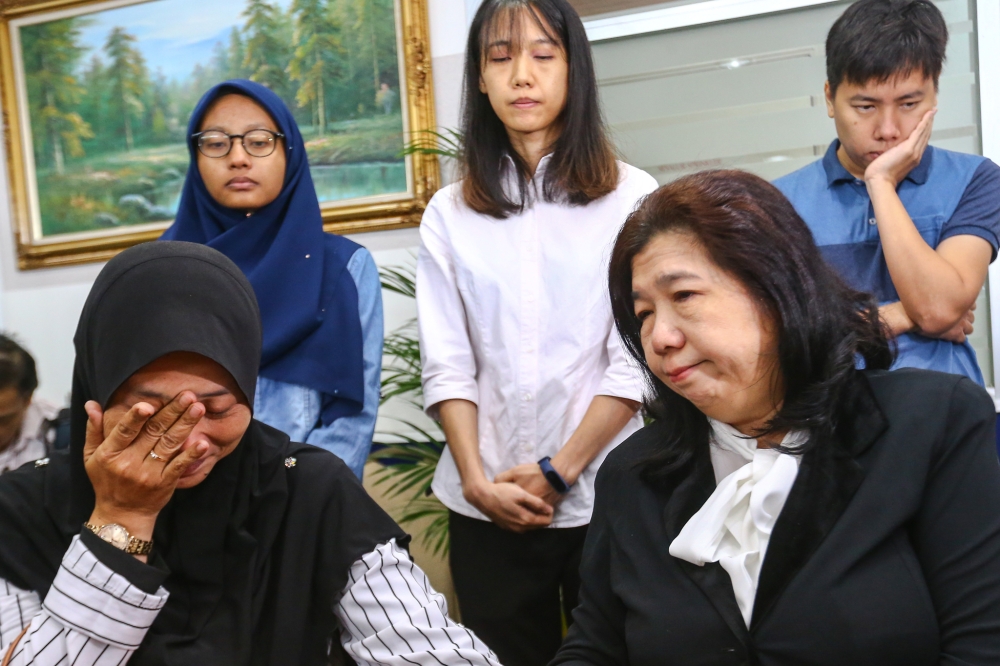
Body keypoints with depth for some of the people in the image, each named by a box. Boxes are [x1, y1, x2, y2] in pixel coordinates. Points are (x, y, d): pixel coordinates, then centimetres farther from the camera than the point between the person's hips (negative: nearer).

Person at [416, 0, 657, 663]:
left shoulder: (631, 196, -2)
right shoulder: (450, 212, 5)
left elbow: (636, 359, -6)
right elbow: (447, 363, 2)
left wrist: (559, 472, -10)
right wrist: (477, 480, -9)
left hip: (603, 494, -2)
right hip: (485, 505, 2)